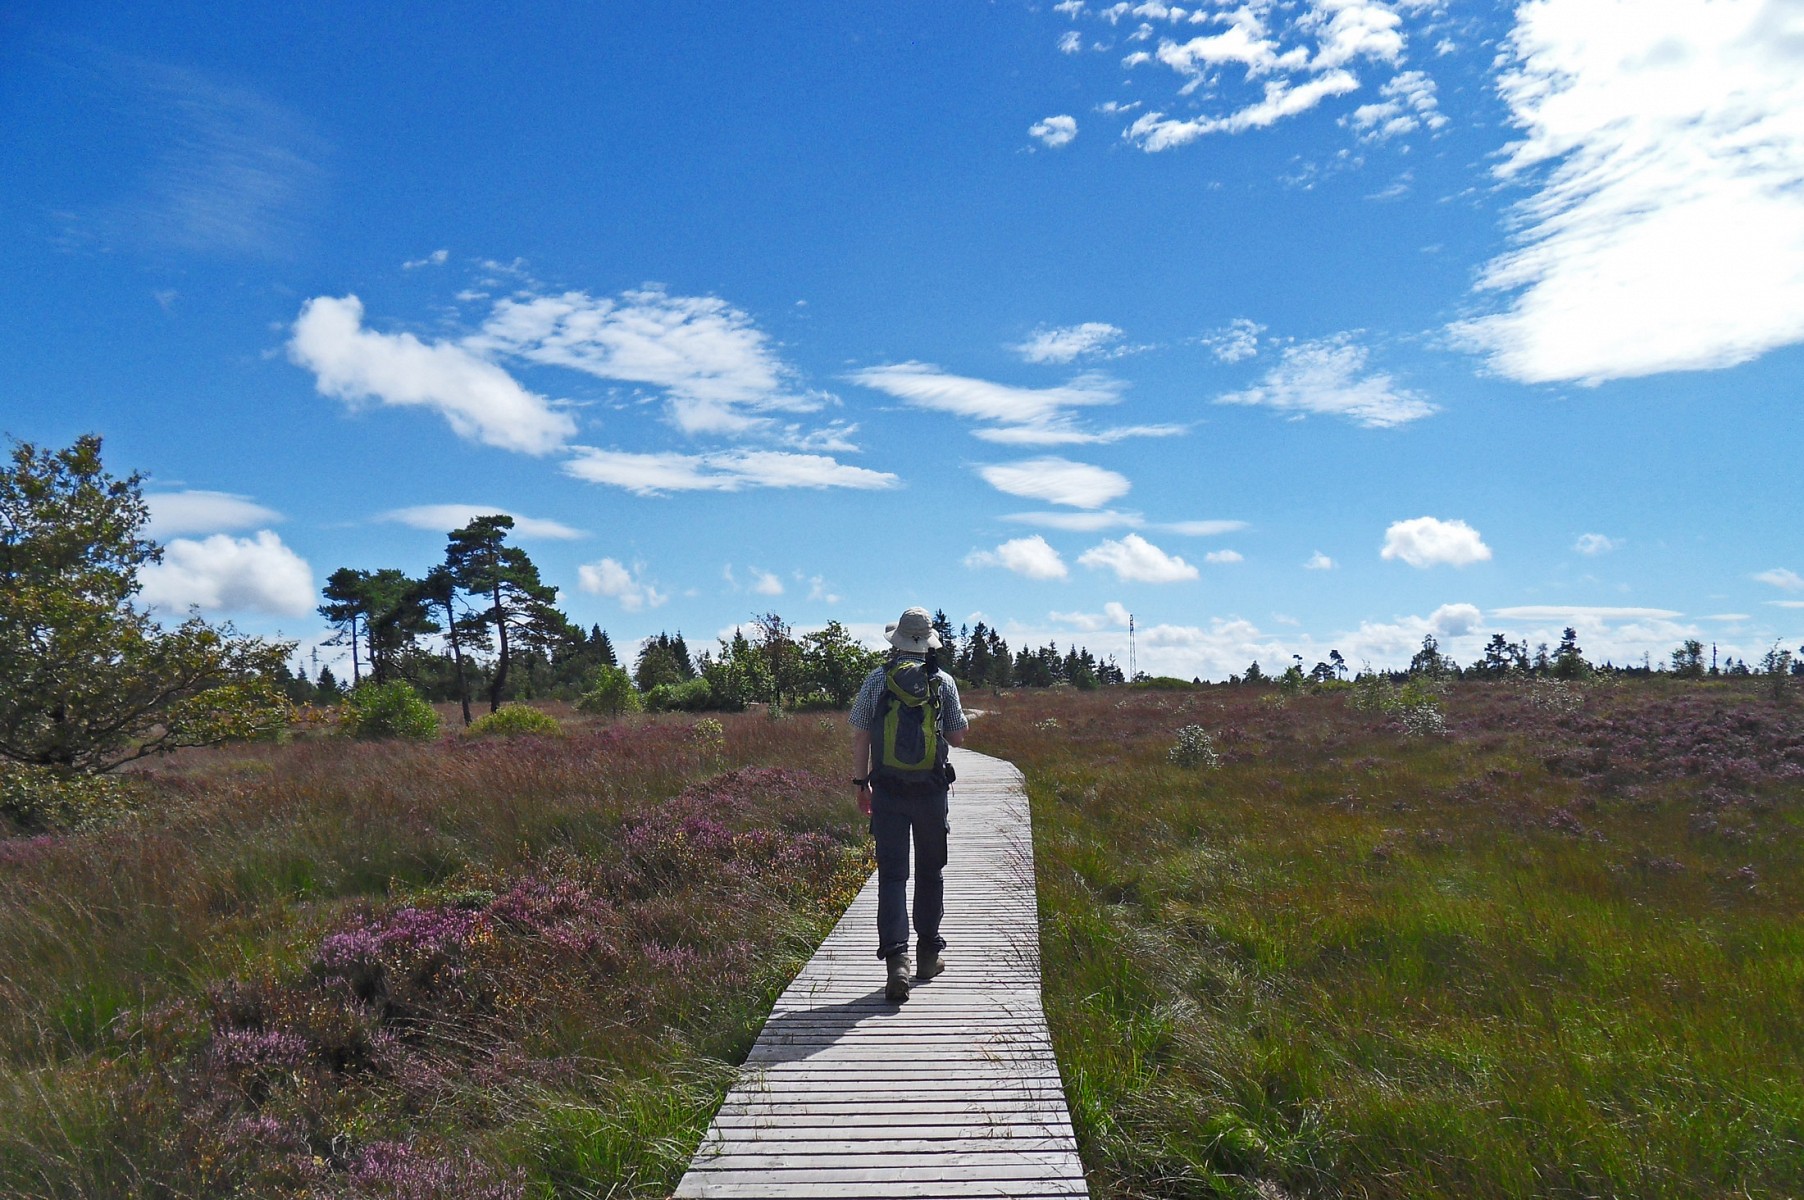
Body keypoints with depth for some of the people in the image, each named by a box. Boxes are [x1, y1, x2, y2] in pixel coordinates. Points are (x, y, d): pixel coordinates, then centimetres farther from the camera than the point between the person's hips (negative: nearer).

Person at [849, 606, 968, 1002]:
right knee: (930, 872, 15)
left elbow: (860, 737, 1)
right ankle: (928, 953, 25)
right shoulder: (943, 682, -1)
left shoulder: (877, 680, -1)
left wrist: (861, 783, 10)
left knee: (892, 874, 1)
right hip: (932, 791, 1)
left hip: (887, 792, 0)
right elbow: (958, 737, 6)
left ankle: (896, 959, -10)